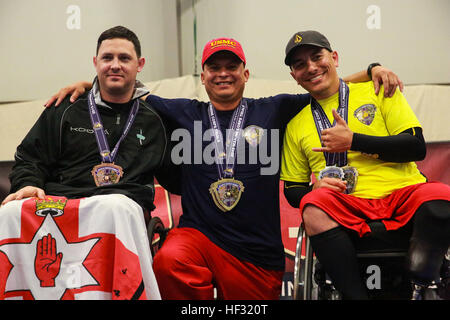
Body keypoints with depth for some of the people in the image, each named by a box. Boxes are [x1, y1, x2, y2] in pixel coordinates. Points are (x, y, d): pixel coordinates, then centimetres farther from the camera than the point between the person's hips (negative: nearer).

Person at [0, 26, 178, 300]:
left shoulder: (155, 121, 21)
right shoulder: (65, 112, 20)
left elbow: (174, 179, 27)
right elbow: (29, 158, 19)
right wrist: (27, 184, -1)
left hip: (123, 203, -1)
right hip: (57, 202, 1)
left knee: (117, 208, -40)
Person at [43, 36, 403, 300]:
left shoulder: (273, 111, 9)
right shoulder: (184, 113, 11)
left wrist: (371, 70, 3)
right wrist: (87, 83, 10)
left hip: (258, 253, 1)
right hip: (198, 234, -1)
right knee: (168, 261, -33)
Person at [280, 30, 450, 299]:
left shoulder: (377, 90, 13)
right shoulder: (296, 124, 18)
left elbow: (417, 147, 3)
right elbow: (293, 190, 19)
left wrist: (353, 140, -4)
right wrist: (315, 187, -4)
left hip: (404, 196, -1)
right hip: (347, 207, 1)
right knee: (313, 208, -34)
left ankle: (421, 279, -11)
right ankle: (356, 294, -24)